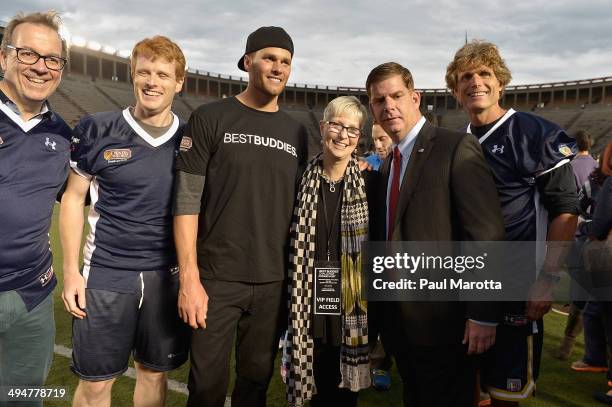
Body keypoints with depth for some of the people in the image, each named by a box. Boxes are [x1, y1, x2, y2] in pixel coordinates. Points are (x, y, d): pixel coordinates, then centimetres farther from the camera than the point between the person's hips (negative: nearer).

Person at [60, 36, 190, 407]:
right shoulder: (98, 130, -4)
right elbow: (73, 198, 2)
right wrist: (71, 271, -3)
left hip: (168, 275, 2)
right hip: (106, 274, -2)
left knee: (155, 373, 15)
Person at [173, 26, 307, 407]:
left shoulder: (296, 132, 9)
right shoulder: (211, 118, -2)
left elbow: (298, 209, 13)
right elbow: (187, 202, -7)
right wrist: (190, 279, -13)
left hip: (274, 283, 3)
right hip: (216, 279, -3)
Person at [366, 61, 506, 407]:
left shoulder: (457, 148, -12)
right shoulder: (389, 164, 13)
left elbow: (487, 235, -17)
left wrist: (482, 313, -19)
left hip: (441, 317, -7)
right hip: (399, 319, 7)